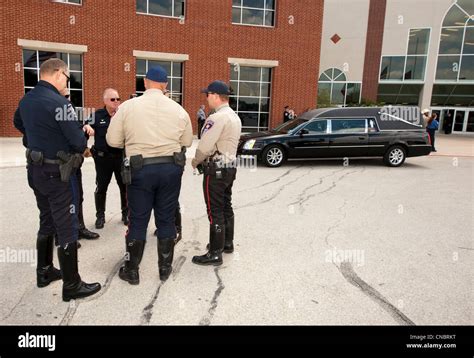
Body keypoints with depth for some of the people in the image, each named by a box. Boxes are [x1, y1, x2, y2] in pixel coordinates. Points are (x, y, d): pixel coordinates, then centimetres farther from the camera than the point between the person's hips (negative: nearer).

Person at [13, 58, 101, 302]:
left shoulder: (26, 100, 6)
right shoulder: (58, 102, -20)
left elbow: (18, 123, 27)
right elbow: (78, 141, -20)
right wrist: (81, 148, 2)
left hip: (35, 169, 9)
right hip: (57, 173, -8)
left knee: (47, 222, 20)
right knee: (67, 228, -1)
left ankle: (44, 272, 33)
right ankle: (72, 285, 9)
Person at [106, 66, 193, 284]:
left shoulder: (127, 107, -4)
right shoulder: (178, 109, 2)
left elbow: (113, 140, -1)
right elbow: (187, 142, 7)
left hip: (141, 169, -1)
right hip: (171, 168, 2)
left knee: (138, 221, 9)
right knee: (166, 220, 12)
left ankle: (131, 270, 21)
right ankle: (165, 268, 23)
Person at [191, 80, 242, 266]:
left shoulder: (217, 117, -19)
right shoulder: (235, 117, 12)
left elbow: (205, 146, -22)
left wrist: (195, 161, -3)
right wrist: (202, 160, 11)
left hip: (216, 169, -10)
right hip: (230, 166, 10)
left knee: (215, 211, -4)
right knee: (226, 207, 18)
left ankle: (215, 253, 4)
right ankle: (227, 243, 31)